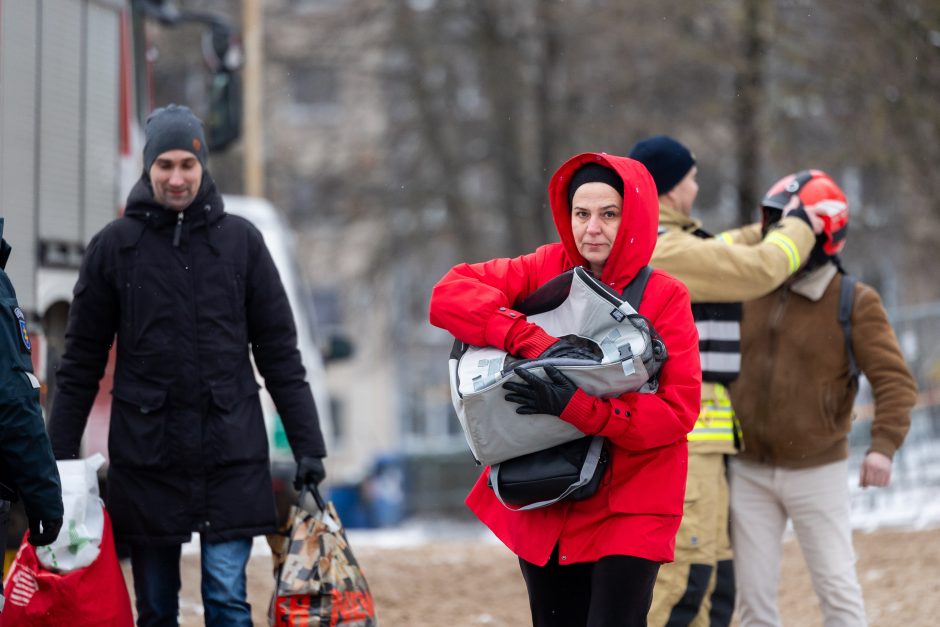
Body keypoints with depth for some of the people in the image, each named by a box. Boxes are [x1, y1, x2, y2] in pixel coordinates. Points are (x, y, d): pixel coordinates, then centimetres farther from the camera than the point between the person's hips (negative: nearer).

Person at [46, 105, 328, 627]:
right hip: (145, 455, 0)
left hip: (232, 453, 0)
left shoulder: (241, 241, 5)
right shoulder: (114, 246, 4)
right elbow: (81, 362, 7)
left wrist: (307, 445, 2)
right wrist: (58, 455, 2)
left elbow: (279, 351, 7)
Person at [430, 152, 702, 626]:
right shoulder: (546, 270, -1)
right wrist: (532, 341, -26)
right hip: (545, 506, 4)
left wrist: (579, 409, -28)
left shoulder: (665, 298, -9)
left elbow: (679, 410, -16)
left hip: (629, 506, -4)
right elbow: (449, 294, -13)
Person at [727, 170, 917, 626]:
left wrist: (884, 444, -29)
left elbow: (894, 380, -14)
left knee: (837, 589, -4)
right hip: (749, 471, 4)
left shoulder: (854, 303, -8)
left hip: (816, 472, -4)